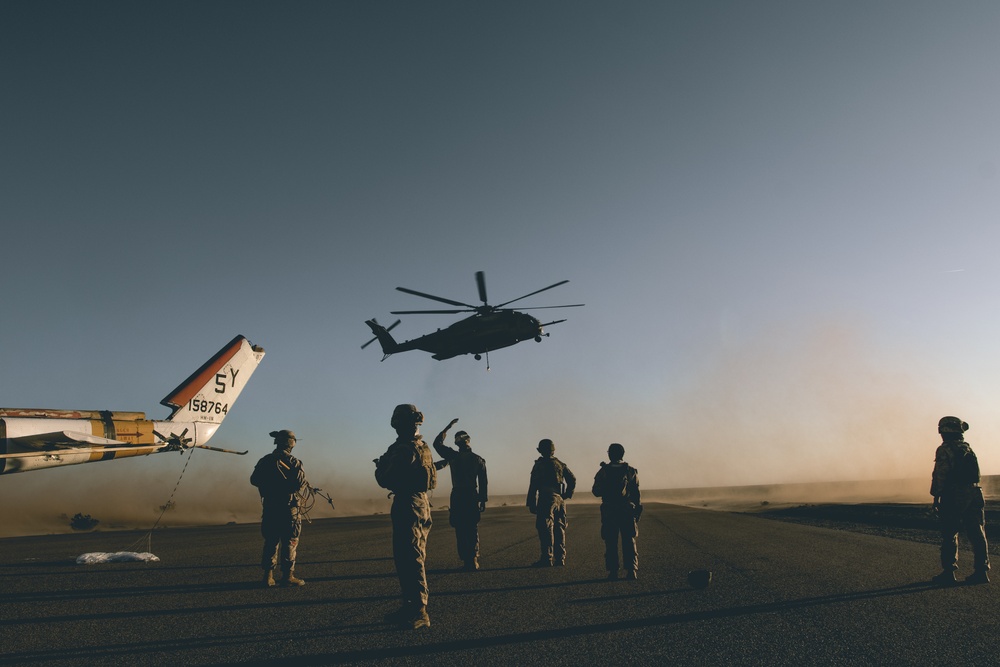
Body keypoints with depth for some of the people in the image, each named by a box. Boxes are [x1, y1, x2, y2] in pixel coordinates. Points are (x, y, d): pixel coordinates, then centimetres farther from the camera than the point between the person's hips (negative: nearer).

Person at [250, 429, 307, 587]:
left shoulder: (265, 461, 3)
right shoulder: (294, 463, -10)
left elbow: (254, 480, 12)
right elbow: (300, 483, -17)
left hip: (270, 508, 4)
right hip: (289, 508, -4)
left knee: (271, 542, 13)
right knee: (290, 542, 3)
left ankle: (268, 576, 14)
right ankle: (288, 576, 4)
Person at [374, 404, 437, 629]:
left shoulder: (404, 449, -17)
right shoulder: (424, 448, 12)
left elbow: (385, 480, -17)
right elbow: (432, 481, 20)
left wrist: (380, 465, 5)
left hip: (407, 506, -10)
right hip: (421, 503, 10)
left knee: (411, 559, -6)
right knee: (406, 558, 16)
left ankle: (418, 613, -3)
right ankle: (411, 607, 23)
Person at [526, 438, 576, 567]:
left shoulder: (539, 465, -5)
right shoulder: (560, 464, 12)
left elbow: (533, 485, -8)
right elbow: (572, 479, 9)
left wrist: (531, 504, -6)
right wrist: (567, 494, 12)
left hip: (546, 500, -6)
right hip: (560, 500, 6)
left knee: (546, 530, -4)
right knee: (560, 529, 11)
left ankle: (547, 559, -6)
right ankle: (560, 558, 14)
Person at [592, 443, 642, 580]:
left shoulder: (603, 472, -3)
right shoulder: (631, 471, 1)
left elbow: (596, 491, -1)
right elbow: (636, 493, 3)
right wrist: (636, 510, 11)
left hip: (609, 512, -1)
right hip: (628, 511, 1)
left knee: (611, 544, 5)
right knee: (629, 543, 6)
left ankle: (612, 572, 3)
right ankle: (631, 571, 2)